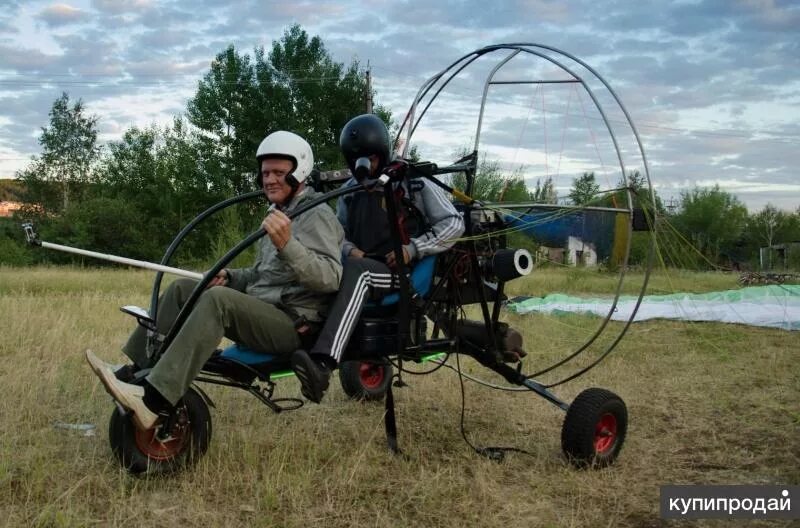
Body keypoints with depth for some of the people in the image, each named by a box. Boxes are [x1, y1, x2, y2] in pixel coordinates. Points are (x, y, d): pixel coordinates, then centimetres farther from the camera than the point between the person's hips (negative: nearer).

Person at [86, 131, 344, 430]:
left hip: (293, 324, -9)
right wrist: (229, 277, 7)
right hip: (259, 313, 9)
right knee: (182, 288, 0)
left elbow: (331, 277, -23)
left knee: (219, 299, -32)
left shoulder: (318, 215, -7)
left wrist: (287, 245, -38)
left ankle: (153, 401, -40)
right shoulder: (279, 214, 22)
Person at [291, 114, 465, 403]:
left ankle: (323, 363, -57)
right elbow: (339, 232, 23)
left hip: (404, 273, -6)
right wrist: (349, 250, -1)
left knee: (355, 271, -39)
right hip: (363, 264, 6)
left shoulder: (412, 183, 2)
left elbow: (454, 223, 0)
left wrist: (413, 249, -10)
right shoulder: (351, 191, 16)